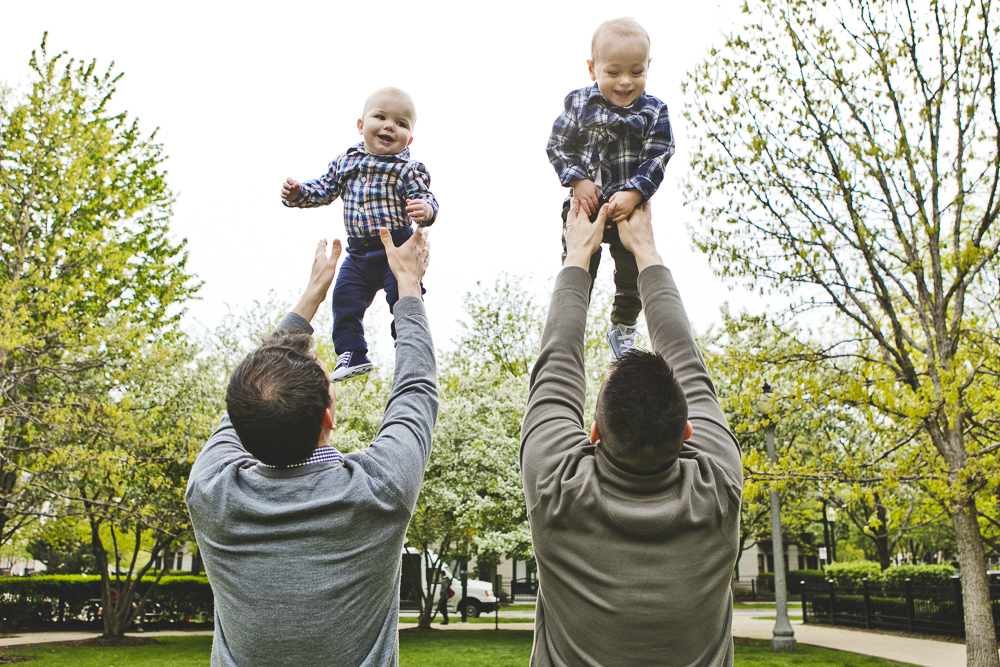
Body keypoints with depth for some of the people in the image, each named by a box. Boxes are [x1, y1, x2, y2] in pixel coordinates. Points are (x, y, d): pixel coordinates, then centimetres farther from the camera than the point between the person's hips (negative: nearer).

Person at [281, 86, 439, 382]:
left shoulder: (409, 169, -7)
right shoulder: (346, 162, 8)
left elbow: (425, 198, -15)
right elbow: (324, 189, 14)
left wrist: (425, 209, -37)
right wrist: (298, 193, -2)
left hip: (397, 248, -4)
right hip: (359, 252, 5)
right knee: (345, 298, 4)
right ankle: (352, 354, 18)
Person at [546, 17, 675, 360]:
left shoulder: (653, 111, -8)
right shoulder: (578, 103, -8)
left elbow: (657, 158, -9)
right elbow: (557, 146, -3)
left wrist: (634, 193, -22)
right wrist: (578, 181, -15)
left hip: (632, 206, 1)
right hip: (585, 204, 0)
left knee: (632, 274, 7)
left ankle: (623, 329, 31)